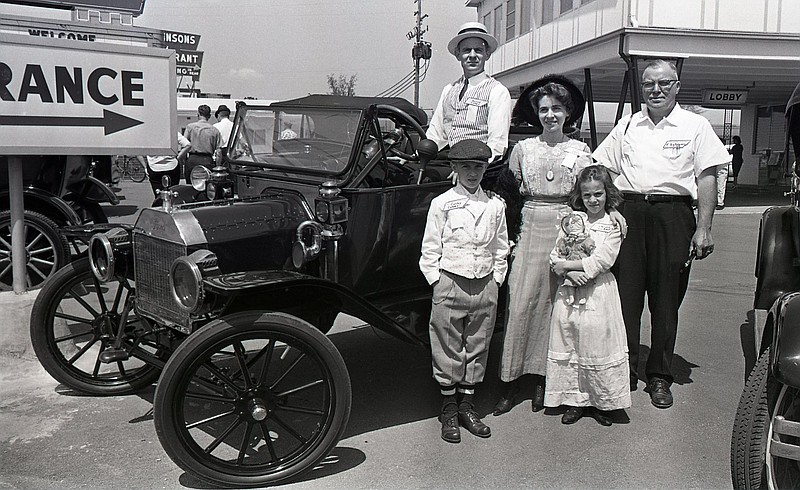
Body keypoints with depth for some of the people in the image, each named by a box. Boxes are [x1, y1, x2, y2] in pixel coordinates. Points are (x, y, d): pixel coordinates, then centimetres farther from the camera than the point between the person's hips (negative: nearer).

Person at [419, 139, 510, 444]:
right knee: (448, 349, 4)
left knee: (477, 348, 11)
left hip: (485, 286, 3)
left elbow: (500, 249, 13)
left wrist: (495, 281, 6)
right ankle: (449, 410, 17)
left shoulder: (495, 205, 7)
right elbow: (430, 249, -1)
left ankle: (466, 406, 25)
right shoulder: (442, 203, -2)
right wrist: (438, 282, -6)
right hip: (449, 283, -3)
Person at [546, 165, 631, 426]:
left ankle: (602, 402, 17)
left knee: (599, 343, 2)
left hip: (599, 294, -3)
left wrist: (568, 265, -11)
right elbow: (555, 256, 2)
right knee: (569, 344, 7)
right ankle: (574, 400, 21)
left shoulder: (614, 224, -1)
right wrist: (571, 273, -15)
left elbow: (602, 260, -12)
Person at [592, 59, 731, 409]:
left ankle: (659, 377, 14)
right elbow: (602, 171, 15)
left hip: (674, 215, -2)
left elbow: (707, 178, 3)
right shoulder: (627, 126, 15)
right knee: (624, 295, 0)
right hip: (628, 212, 2)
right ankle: (623, 372, 11)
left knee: (666, 300, 3)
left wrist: (703, 228, -5)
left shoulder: (695, 126, 7)